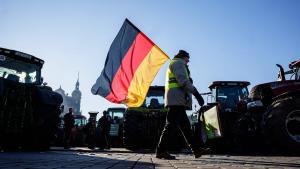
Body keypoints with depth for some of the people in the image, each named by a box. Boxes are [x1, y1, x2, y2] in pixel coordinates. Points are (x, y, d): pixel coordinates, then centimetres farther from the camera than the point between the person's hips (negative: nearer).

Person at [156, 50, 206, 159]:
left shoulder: (174, 64, 33)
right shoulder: (178, 62, 2)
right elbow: (183, 80, -15)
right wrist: (196, 93, -19)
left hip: (177, 101, 10)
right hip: (177, 99, -10)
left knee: (185, 125, 8)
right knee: (172, 125, -12)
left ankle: (196, 150, 12)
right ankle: (161, 151, -10)